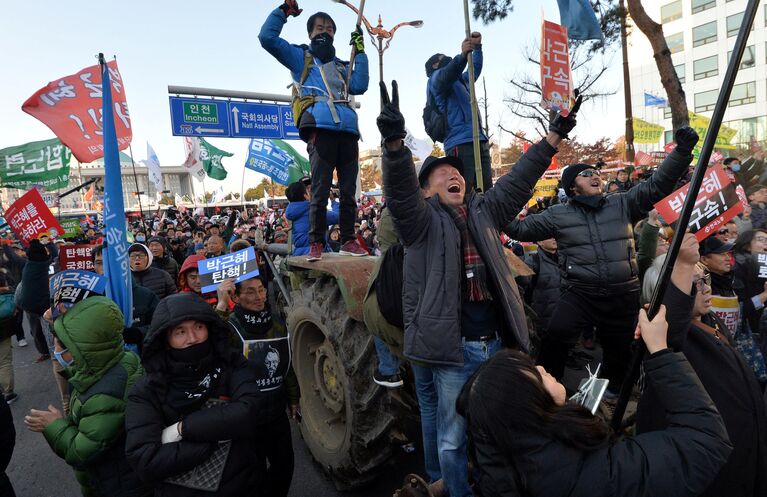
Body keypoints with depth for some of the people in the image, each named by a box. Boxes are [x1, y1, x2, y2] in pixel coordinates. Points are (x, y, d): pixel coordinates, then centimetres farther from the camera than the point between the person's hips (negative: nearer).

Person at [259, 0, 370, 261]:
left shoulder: (341, 66, 31)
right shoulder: (300, 57, 20)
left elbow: (359, 86, 12)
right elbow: (267, 37, 9)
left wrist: (360, 53, 14)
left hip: (348, 130, 5)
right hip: (320, 129, -4)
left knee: (348, 190, 2)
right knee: (320, 191, -11)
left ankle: (348, 240, 8)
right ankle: (316, 244, -7)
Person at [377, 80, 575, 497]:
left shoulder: (483, 212, 13)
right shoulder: (422, 220, -3)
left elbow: (518, 180, 16)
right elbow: (398, 191, -21)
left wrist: (554, 136, 13)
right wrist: (394, 142, -38)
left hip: (495, 343, 6)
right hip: (451, 348, -5)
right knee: (452, 439, 8)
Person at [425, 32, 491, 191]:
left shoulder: (460, 79, 33)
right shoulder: (436, 78, 6)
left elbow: (475, 69, 45)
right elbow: (446, 75, -17)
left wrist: (477, 47, 30)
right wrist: (462, 56, -35)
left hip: (479, 141, 9)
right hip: (460, 143, -9)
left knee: (487, 190, 2)